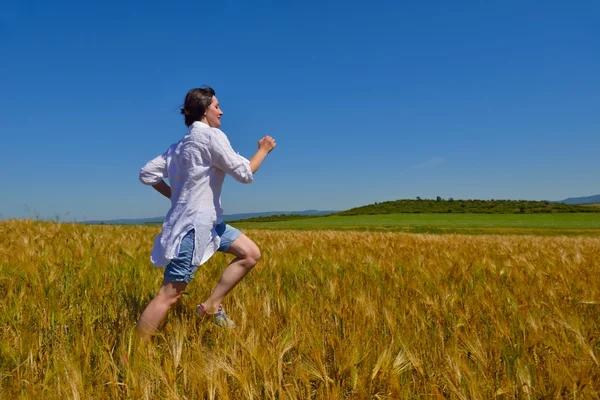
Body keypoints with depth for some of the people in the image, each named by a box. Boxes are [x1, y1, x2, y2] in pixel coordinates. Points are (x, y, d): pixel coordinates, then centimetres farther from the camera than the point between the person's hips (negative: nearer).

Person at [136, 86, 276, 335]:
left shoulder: (181, 144, 14)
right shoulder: (211, 135, -11)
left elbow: (147, 173, 13)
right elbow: (244, 174, -10)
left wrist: (175, 195, 14)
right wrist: (263, 150, 4)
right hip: (193, 224, -10)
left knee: (251, 254, 9)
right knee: (170, 294, -6)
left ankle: (211, 306, 13)